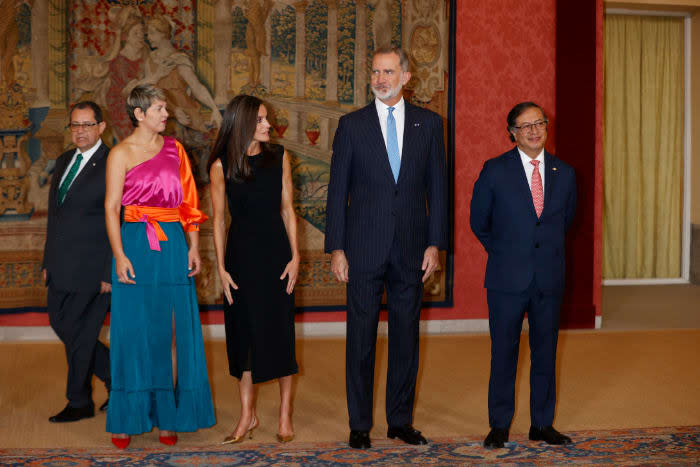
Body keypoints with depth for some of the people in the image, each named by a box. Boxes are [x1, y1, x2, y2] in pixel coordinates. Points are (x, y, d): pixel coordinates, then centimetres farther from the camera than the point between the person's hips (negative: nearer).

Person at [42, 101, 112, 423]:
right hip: (61, 268, 8)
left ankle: (80, 403, 18)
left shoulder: (112, 165, -13)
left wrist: (110, 273, -17)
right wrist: (48, 260, 16)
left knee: (79, 334, 1)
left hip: (90, 269, -8)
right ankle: (115, 374, 29)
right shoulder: (63, 161, 13)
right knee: (60, 324, 14)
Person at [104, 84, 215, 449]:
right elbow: (111, 208, -5)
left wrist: (194, 247, 4)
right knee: (134, 332, 0)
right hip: (137, 244, -4)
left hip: (173, 245, 4)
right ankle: (127, 418, 10)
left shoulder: (174, 149, 11)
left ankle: (169, 416, 10)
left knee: (173, 330, 3)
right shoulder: (122, 153, -1)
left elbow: (188, 201, 12)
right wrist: (120, 256, -14)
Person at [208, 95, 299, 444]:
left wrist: (295, 256, -3)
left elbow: (287, 209, 4)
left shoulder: (279, 158, 3)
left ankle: (285, 414, 12)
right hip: (241, 252, 0)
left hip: (276, 250, 1)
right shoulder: (221, 166, -2)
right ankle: (247, 415, 16)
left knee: (280, 330, 2)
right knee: (243, 332, 5)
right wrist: (221, 268, -3)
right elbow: (219, 219, 1)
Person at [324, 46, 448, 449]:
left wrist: (435, 243, -1)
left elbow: (437, 186, 6)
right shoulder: (352, 125, 2)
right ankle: (360, 424, 14)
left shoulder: (429, 123, 6)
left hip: (411, 249, 1)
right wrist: (336, 248, -4)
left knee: (406, 335, 8)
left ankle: (401, 420, 20)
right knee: (361, 336, 4)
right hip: (365, 249, -1)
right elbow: (338, 190, 1)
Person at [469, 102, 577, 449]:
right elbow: (479, 222, 7)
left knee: (545, 354, 9)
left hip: (550, 279, 3)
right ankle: (499, 426, 15)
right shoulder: (495, 171, -4)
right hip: (508, 278, -3)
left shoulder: (564, 173, 5)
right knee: (504, 354, 4)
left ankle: (542, 424, 21)